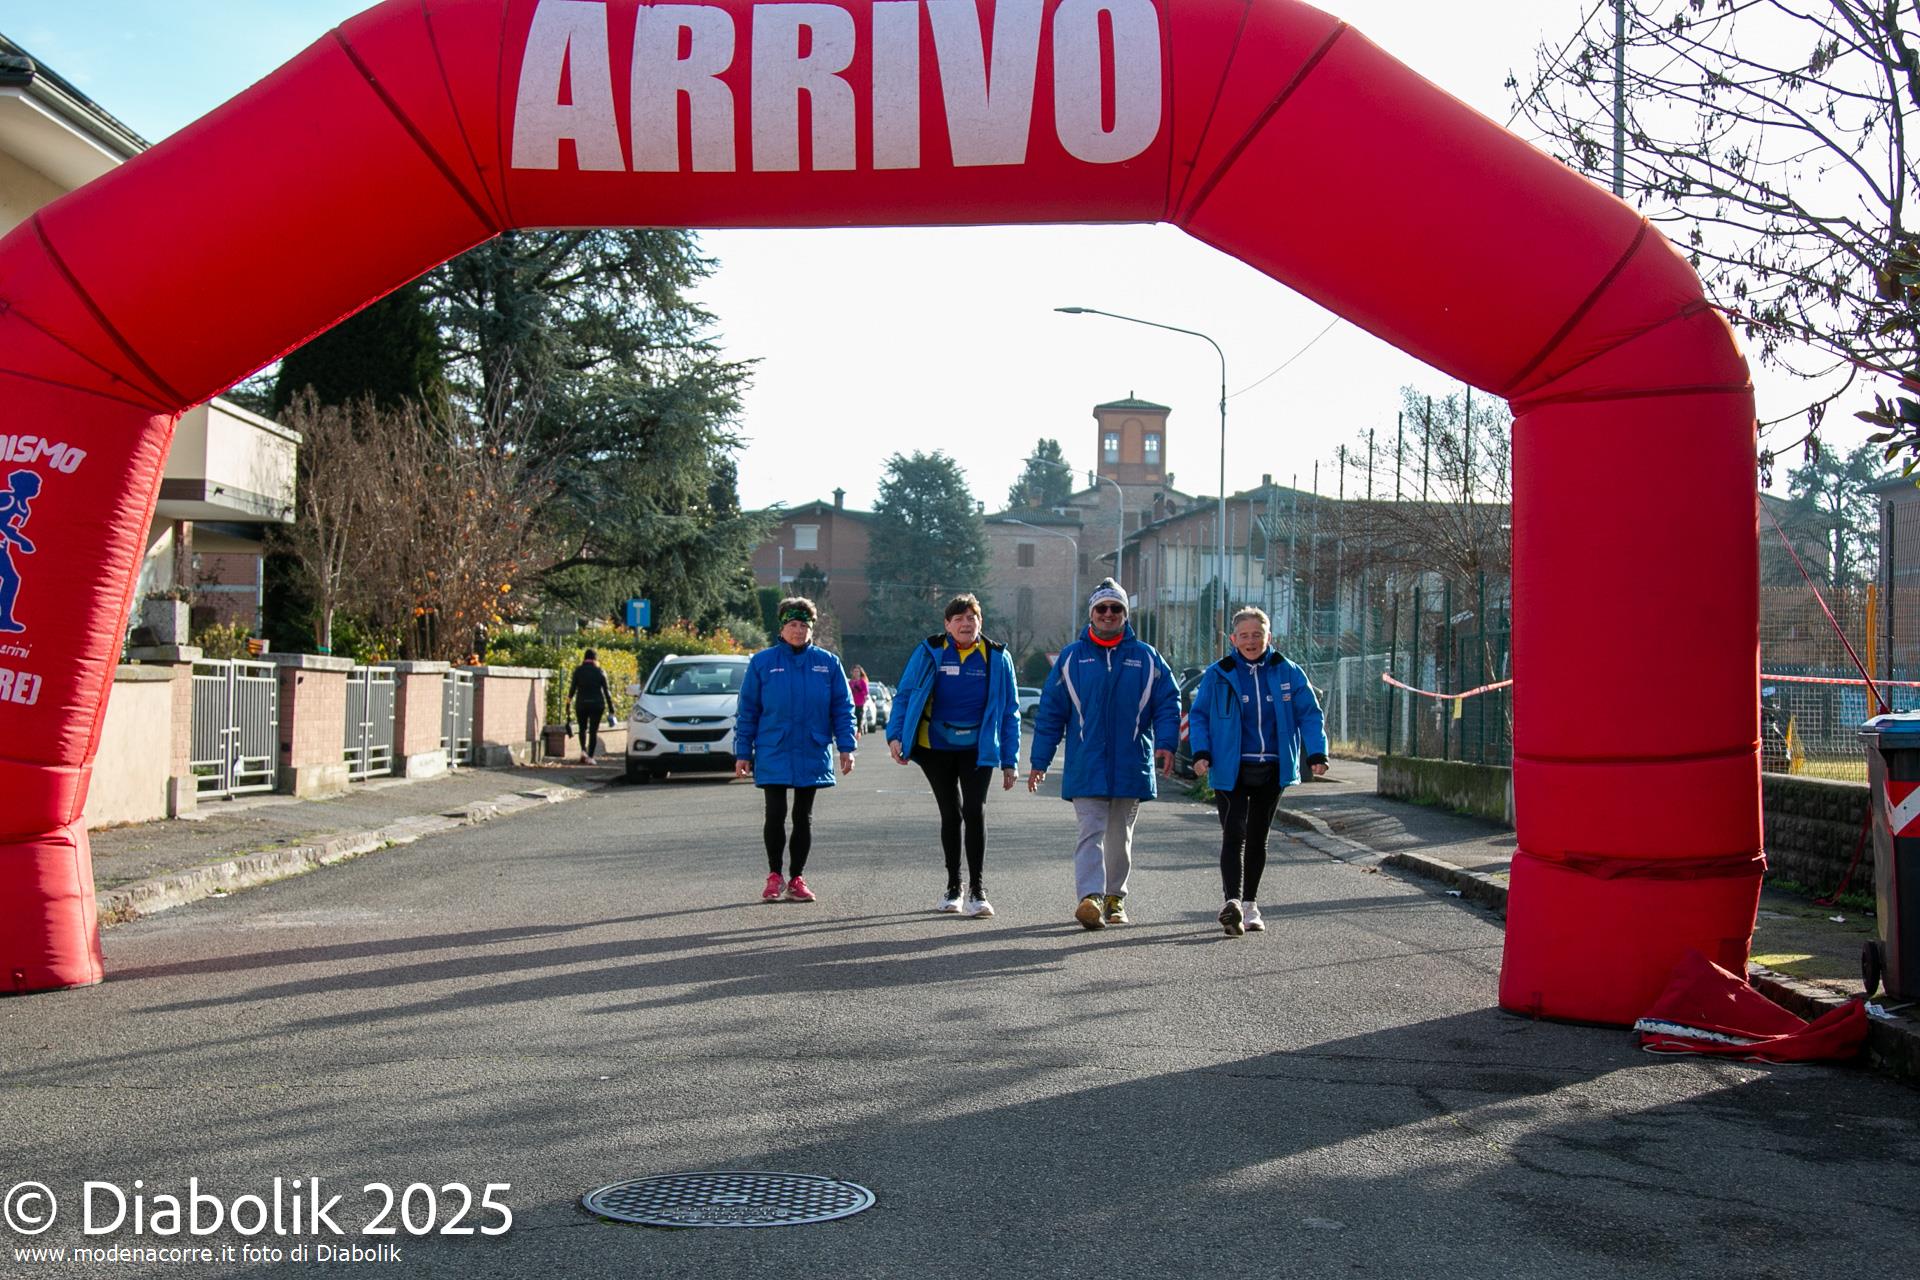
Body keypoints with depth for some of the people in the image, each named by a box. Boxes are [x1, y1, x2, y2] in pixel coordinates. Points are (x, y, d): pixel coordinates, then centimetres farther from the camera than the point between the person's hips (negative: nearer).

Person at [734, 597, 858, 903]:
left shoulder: (828, 663, 3)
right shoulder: (762, 662, 0)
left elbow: (843, 708, 4)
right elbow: (747, 711, 2)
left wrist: (846, 747, -5)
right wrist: (742, 753, -1)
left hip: (812, 755, 1)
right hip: (773, 754, -1)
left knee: (804, 817, 8)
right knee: (775, 815, -2)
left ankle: (797, 878, 17)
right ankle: (774, 875, 15)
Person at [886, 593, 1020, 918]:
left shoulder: (996, 657, -1)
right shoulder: (930, 652, -4)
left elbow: (1009, 712, 4)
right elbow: (904, 695, 1)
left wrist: (1009, 762, 1)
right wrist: (895, 735, -14)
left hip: (977, 748, -1)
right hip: (936, 746, 1)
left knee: (974, 811, -13)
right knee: (950, 814, 9)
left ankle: (977, 891, -9)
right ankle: (953, 888, 22)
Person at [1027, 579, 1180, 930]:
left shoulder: (1147, 657, 6)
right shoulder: (1071, 658, 4)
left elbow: (1168, 703, 6)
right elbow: (1050, 712, 5)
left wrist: (1165, 743, -11)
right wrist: (1039, 762, 1)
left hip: (1131, 766, 2)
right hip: (1086, 766, -2)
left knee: (1120, 836, 13)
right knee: (1091, 832, -12)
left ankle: (1115, 896, 25)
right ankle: (1091, 898, -21)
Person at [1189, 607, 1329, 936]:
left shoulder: (1288, 673, 4)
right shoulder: (1218, 675, 0)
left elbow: (1309, 714, 5)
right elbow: (1198, 715, 4)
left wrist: (1317, 753, -7)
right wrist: (1201, 753, -10)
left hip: (1271, 770, 3)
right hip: (1231, 770, -2)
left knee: (1257, 838, 12)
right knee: (1233, 835, -15)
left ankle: (1249, 906, 22)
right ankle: (1233, 902, -26)